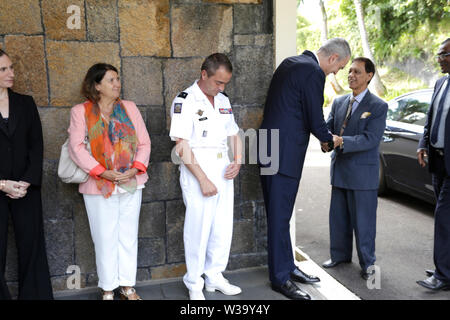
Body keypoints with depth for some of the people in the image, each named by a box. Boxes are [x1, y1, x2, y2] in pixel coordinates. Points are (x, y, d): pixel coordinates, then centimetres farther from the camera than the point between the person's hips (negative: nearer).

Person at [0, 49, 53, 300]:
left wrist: (27, 181, -7)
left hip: (27, 188, 2)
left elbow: (37, 145, 5)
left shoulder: (26, 103, 8)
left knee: (32, 245, 6)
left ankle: (34, 295, 17)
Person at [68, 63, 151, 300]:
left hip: (131, 183, 3)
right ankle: (108, 290, 19)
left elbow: (144, 142, 6)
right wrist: (103, 173, -17)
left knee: (128, 236, 10)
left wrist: (135, 168, -10)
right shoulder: (80, 112, 0)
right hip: (99, 186, -3)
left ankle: (127, 287, 23)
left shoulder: (129, 108, 8)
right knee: (105, 238, 4)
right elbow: (76, 147, -9)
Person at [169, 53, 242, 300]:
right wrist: (203, 179, -17)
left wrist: (237, 162, 2)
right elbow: (182, 146, -14)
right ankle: (194, 284, 16)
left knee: (223, 228, 10)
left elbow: (234, 134, 20)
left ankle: (214, 276, 28)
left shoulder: (223, 101, 13)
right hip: (197, 171, -6)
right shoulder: (185, 101, -9)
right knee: (198, 229, -1)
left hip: (224, 171, 7)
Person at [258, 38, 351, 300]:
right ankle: (280, 278, 12)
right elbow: (316, 121, -14)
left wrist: (323, 137, 16)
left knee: (280, 215, 17)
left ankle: (287, 266, 30)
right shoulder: (313, 73, -15)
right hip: (284, 155, -10)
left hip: (271, 150, 10)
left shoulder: (291, 63, 15)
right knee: (279, 217, 0)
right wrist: (331, 140, 8)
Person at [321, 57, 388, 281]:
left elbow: (371, 139, -18)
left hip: (363, 172, -6)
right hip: (340, 169, 6)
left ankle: (367, 263, 20)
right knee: (338, 216, 15)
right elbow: (328, 126, 7)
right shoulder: (338, 102, 10)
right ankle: (340, 254, 33)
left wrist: (341, 141, -30)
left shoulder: (378, 107, -9)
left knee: (363, 219, 3)